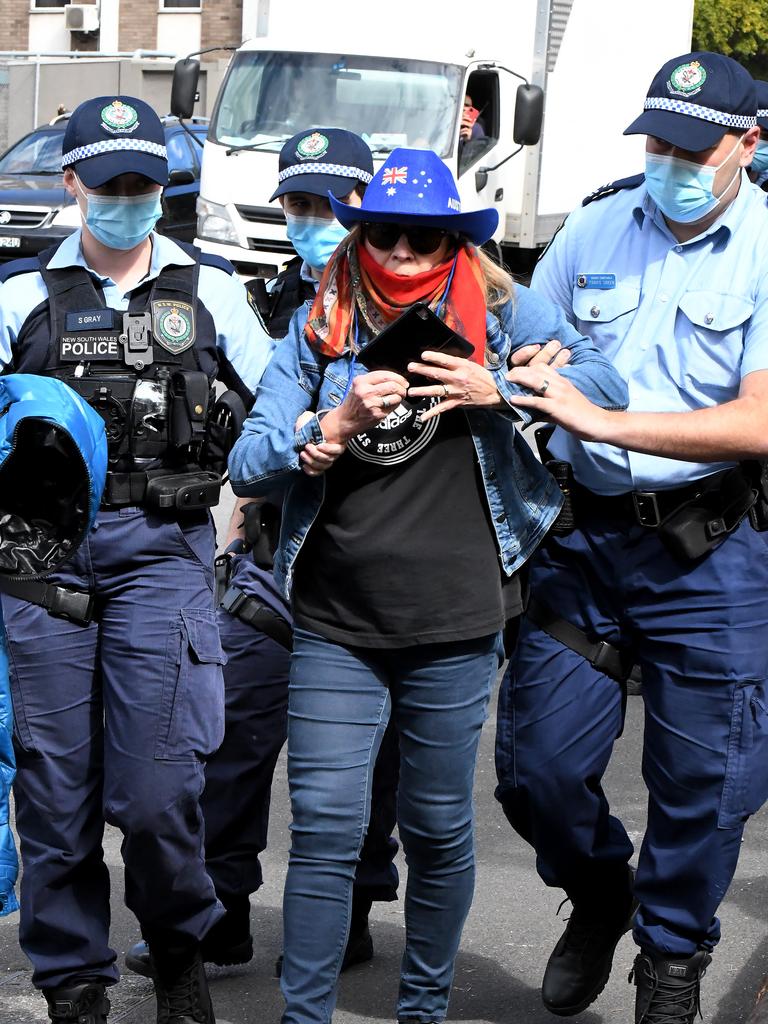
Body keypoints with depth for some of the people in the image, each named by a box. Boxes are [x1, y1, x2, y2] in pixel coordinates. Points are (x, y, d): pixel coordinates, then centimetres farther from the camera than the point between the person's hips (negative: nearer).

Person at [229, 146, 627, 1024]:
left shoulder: (498, 311, 3)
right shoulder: (318, 327, 4)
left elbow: (607, 386, 0)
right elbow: (246, 466, 0)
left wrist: (497, 392, -13)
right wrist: (337, 424, -17)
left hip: (454, 623, 0)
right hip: (334, 627, 0)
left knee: (438, 829, 11)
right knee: (324, 829, -4)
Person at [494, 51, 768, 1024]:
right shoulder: (595, 230, 3)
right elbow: (523, 358, 16)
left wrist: (602, 421, -25)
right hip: (583, 534, 3)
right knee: (535, 761, 5)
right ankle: (599, 897, 36)